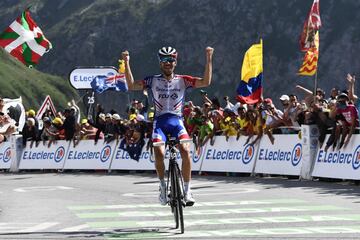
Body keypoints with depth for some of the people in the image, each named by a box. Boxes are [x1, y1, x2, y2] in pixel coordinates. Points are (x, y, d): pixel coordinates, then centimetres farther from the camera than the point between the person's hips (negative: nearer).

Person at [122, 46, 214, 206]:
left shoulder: (182, 80, 6)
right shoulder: (153, 81, 7)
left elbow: (206, 82, -3)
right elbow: (131, 85, -2)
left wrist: (209, 59, -10)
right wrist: (127, 63, -9)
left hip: (177, 121, 0)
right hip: (160, 122, 0)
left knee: (185, 150, -23)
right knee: (159, 153, -24)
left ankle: (187, 190, -11)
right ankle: (163, 186, 1)